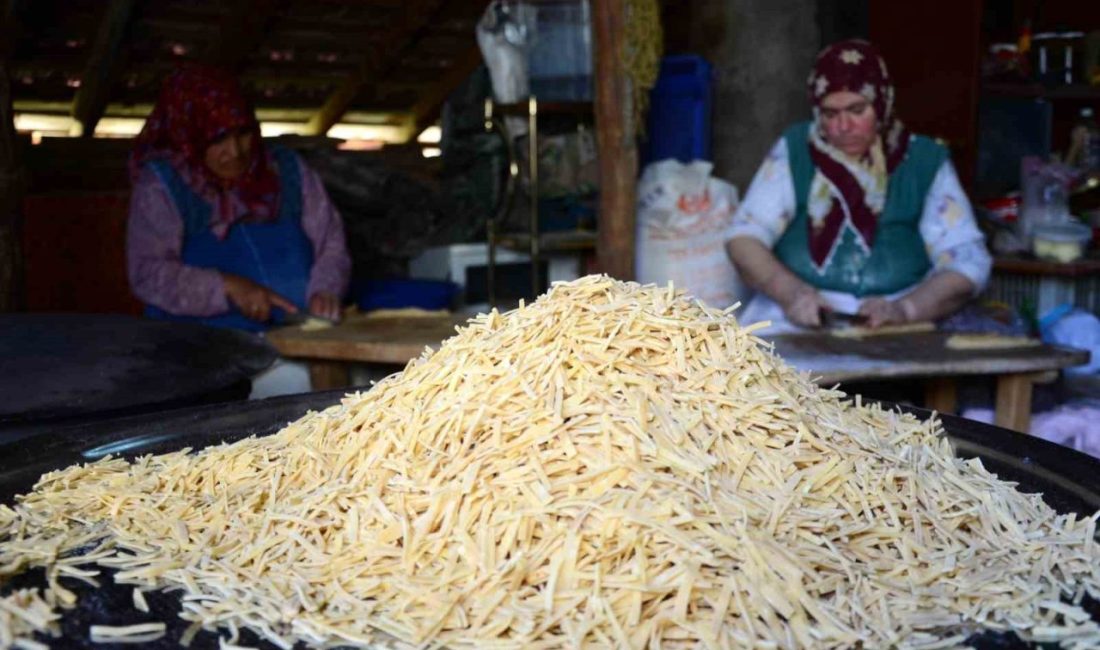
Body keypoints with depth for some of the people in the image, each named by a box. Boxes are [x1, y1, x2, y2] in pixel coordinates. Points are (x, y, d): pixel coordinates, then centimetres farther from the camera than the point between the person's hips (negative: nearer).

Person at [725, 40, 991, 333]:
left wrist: (904, 309, -19)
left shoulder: (926, 161, 4)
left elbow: (968, 262, -1)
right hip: (799, 315, 0)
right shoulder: (794, 149, 6)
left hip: (894, 330, 1)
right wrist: (790, 292, -18)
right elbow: (744, 236, 0)